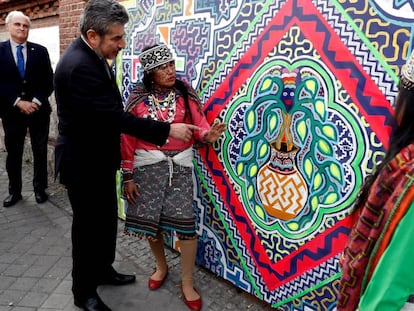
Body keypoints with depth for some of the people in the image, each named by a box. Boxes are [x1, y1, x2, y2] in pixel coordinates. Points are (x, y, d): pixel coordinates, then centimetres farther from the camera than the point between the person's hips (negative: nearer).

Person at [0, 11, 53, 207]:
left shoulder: (40, 51, 4)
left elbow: (49, 81, 0)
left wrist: (36, 102, -12)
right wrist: (18, 102, -14)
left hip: (39, 110, 0)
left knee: (40, 152, 8)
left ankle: (40, 189, 22)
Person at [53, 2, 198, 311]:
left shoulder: (93, 56, 4)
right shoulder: (78, 66, -28)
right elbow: (115, 116, -29)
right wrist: (167, 130, -25)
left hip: (99, 157, 9)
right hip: (83, 162, -9)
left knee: (107, 219, 21)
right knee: (88, 226, 7)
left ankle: (103, 269, 43)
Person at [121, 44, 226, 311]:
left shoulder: (185, 92, 0)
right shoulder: (137, 98, -2)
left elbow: (199, 124, -5)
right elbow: (128, 139, -1)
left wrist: (208, 135, -29)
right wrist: (128, 176, -2)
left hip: (180, 163, 0)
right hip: (148, 164, 1)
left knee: (185, 222, -4)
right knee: (148, 219, 7)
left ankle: (187, 283, 17)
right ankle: (161, 266, 38)